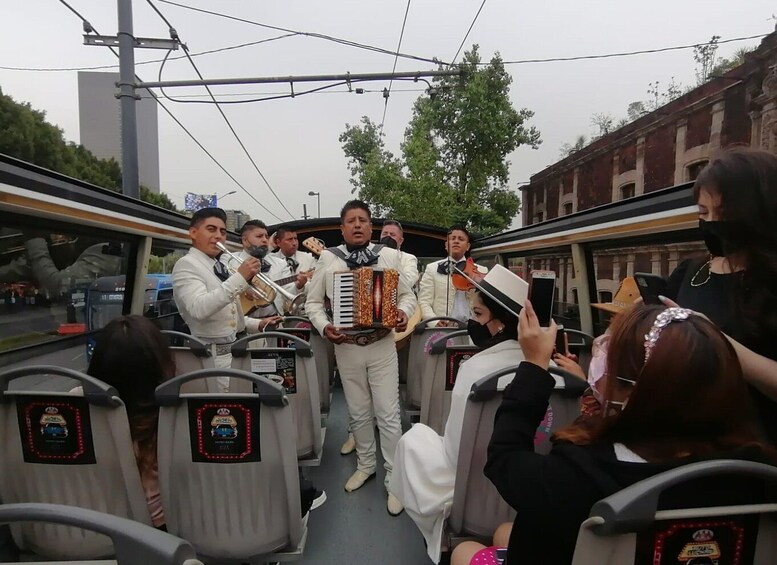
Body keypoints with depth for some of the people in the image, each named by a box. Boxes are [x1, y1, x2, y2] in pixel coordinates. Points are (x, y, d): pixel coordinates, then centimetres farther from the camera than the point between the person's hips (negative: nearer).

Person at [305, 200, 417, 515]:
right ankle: (366, 465, 38)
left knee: (388, 414, 2)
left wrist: (404, 313, -15)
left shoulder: (388, 256, 0)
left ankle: (394, 478, 19)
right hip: (346, 347, 1)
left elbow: (407, 294, 6)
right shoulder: (328, 258, 0)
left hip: (382, 345, -1)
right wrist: (324, 327, -12)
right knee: (358, 413, 16)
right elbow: (313, 301, 5)